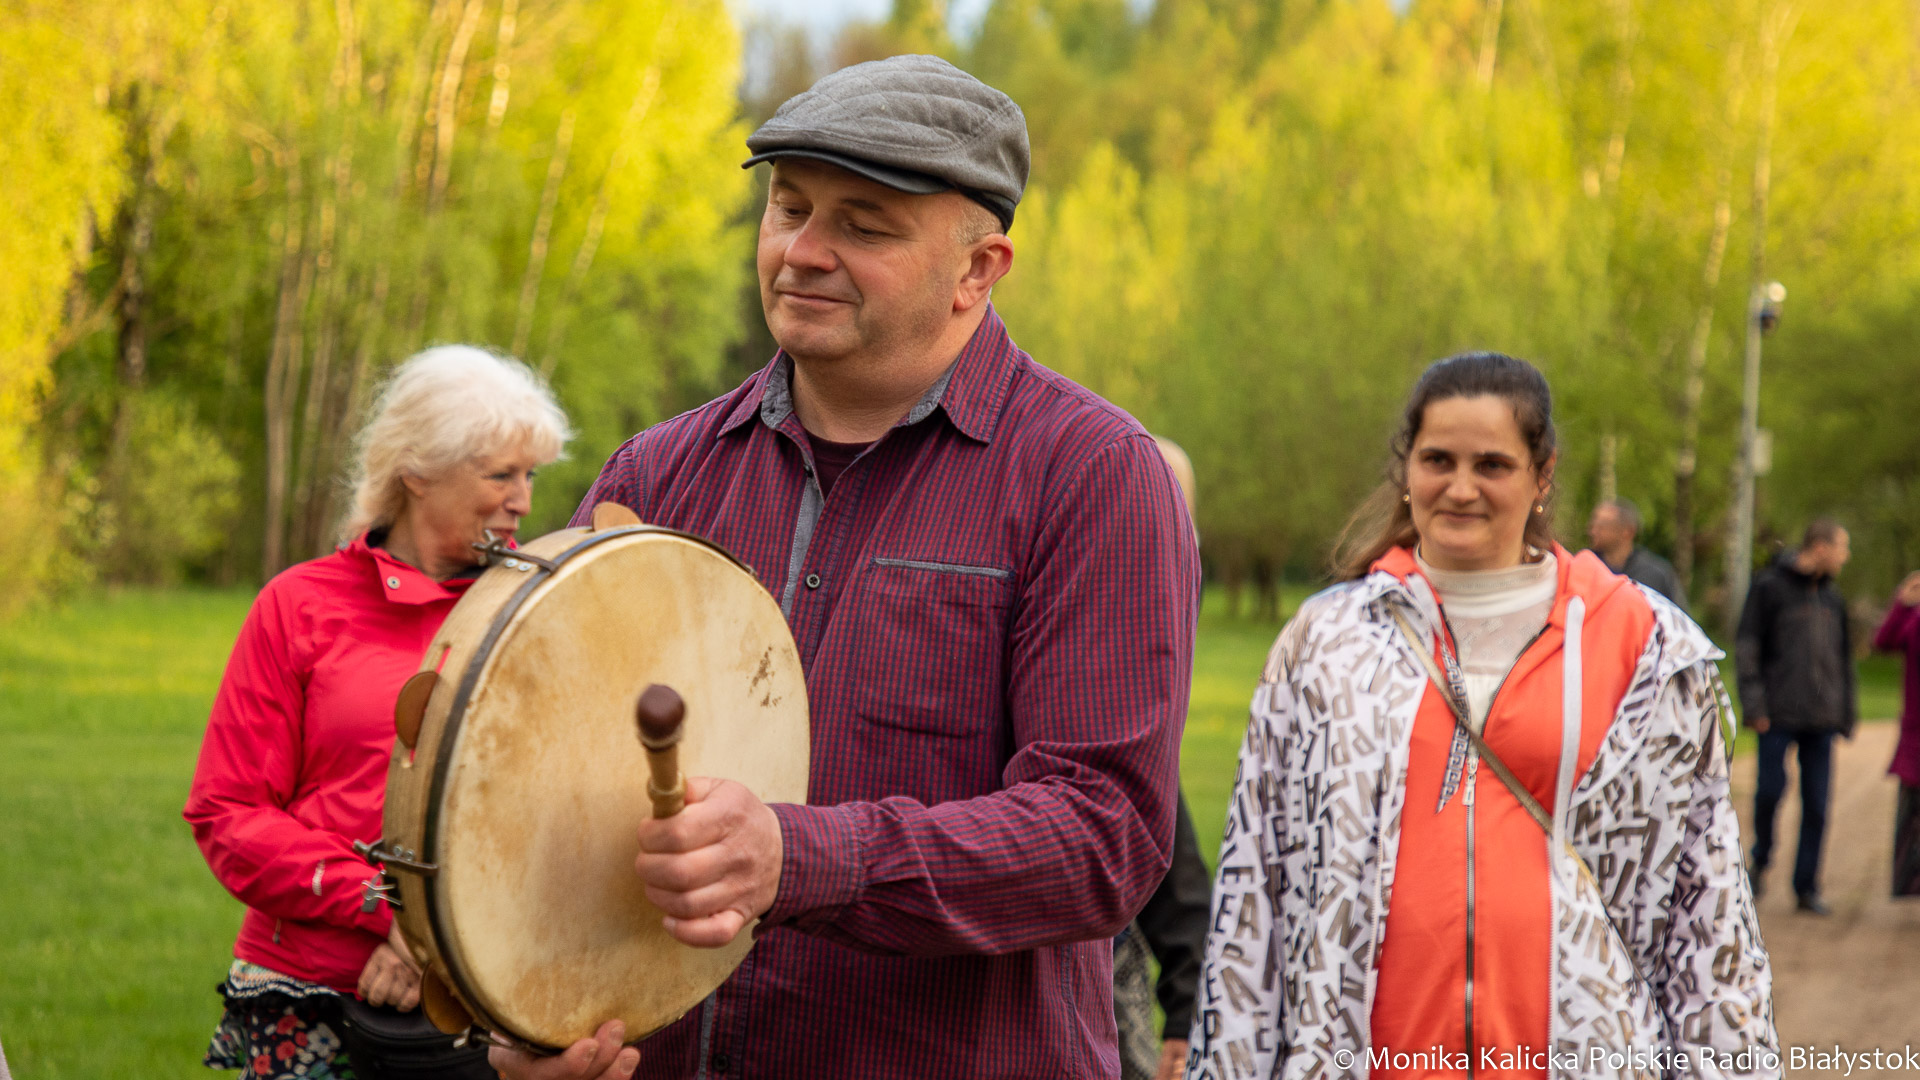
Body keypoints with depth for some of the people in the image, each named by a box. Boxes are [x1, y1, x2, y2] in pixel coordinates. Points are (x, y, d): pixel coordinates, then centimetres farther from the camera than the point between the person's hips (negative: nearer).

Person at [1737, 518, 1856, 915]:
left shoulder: (1833, 598, 15)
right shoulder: (1769, 586, -2)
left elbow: (1843, 657, 20)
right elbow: (1746, 646, -5)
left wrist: (1847, 715, 15)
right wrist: (1754, 704, -12)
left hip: (1821, 718, 5)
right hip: (1779, 716, -5)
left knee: (1816, 805, 3)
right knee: (1770, 790, -7)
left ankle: (1807, 888, 9)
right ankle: (1761, 859, 20)